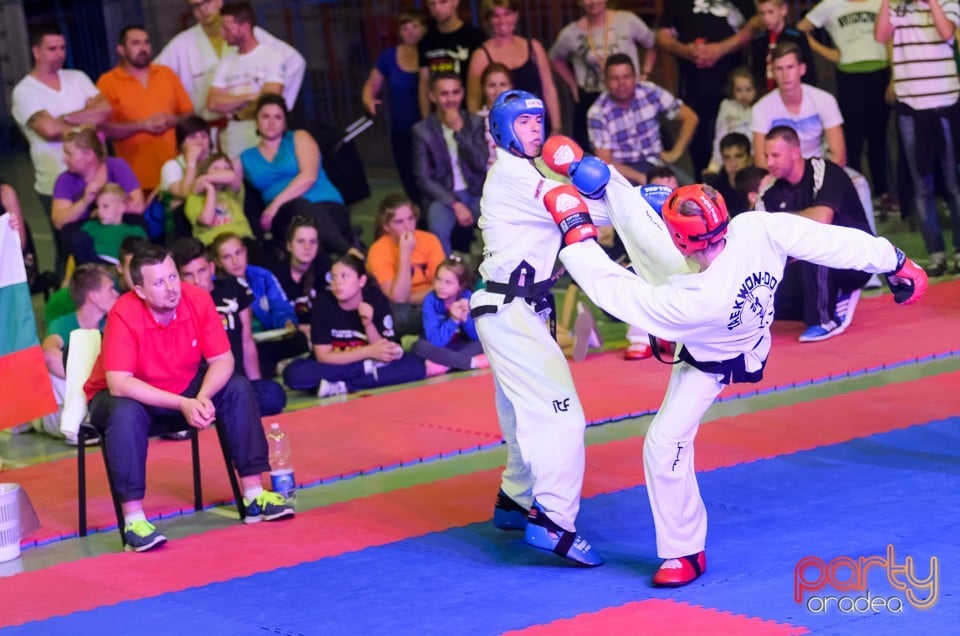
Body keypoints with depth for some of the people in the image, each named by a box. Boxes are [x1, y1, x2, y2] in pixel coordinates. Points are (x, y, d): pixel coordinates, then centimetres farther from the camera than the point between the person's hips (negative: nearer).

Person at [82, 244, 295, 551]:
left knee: (239, 389, -12)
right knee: (126, 412, -37)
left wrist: (203, 397, -32)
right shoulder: (124, 314, -30)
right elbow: (119, 384, -35)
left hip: (184, 388, 5)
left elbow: (222, 360, -12)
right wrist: (182, 404, -38)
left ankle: (253, 496, -7)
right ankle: (133, 521, -32)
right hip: (127, 395, -5)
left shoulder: (198, 300, -17)